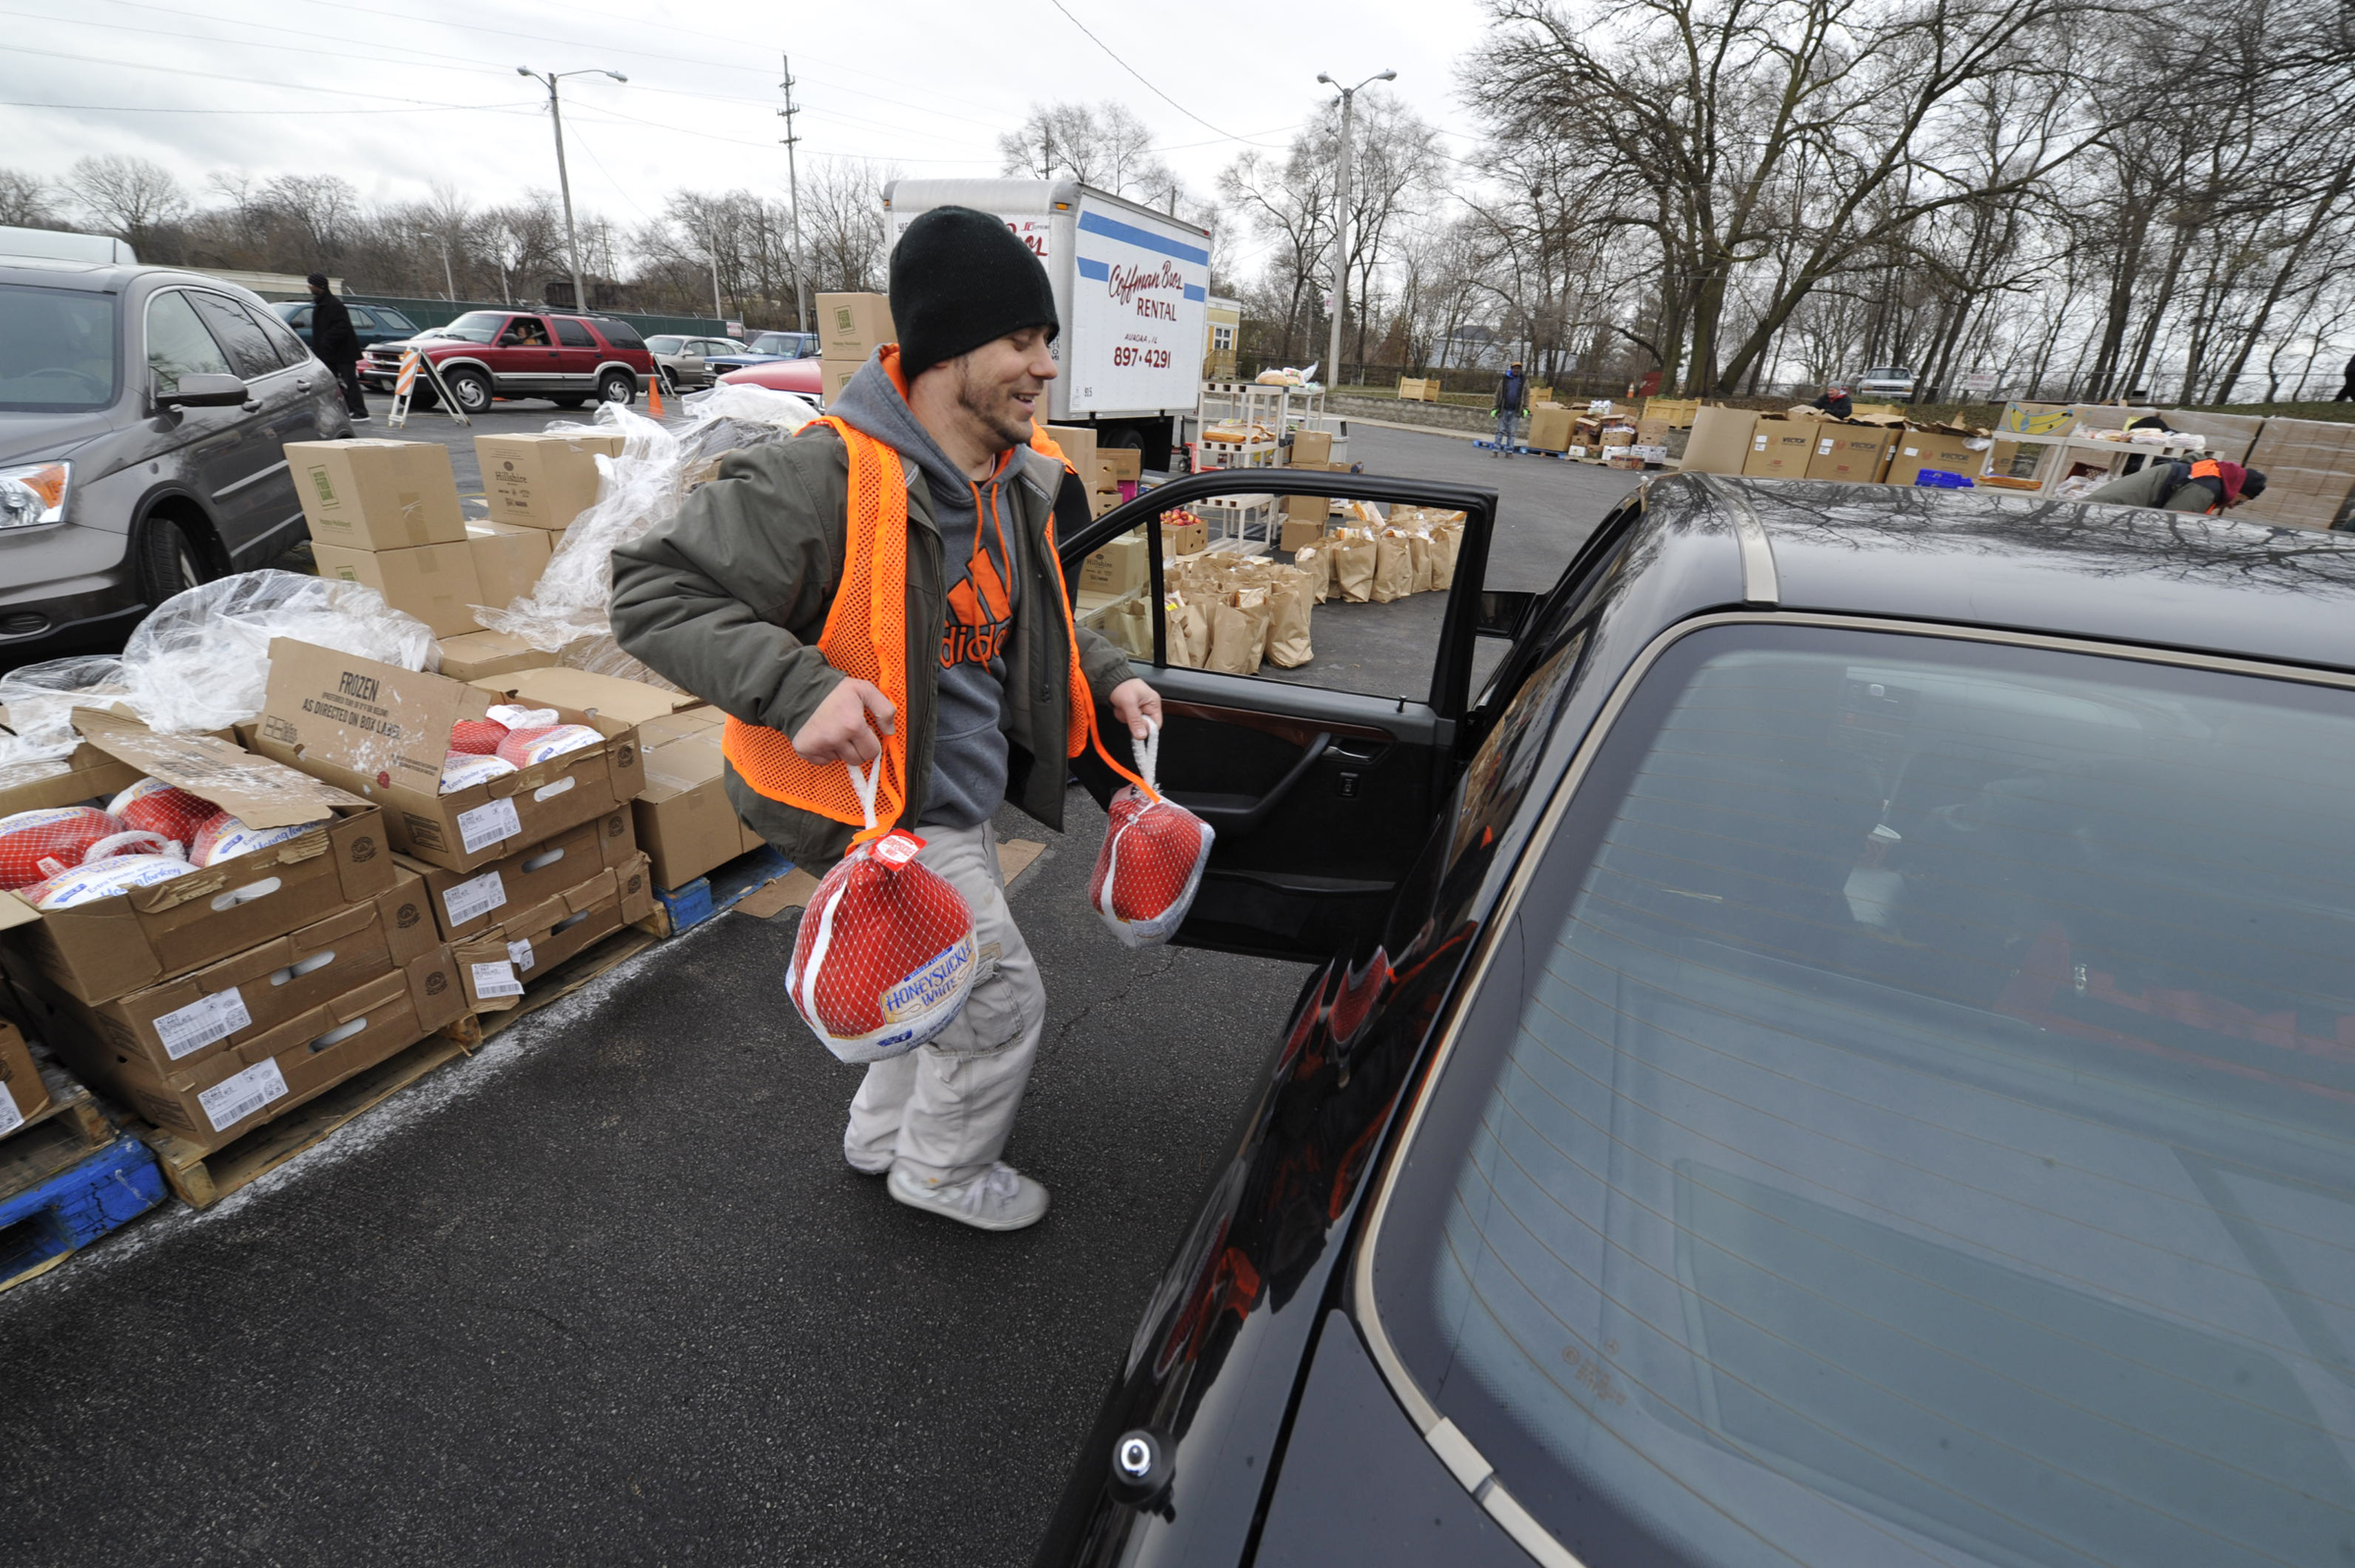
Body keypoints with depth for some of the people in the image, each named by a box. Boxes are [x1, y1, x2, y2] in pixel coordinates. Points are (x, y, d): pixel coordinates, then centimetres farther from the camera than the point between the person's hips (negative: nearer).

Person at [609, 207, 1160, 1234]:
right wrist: (799, 687, -36)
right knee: (1002, 1000, 3)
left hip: (953, 797, 9)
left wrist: (1108, 677, 6)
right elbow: (651, 590, -21)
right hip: (869, 803, -9)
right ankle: (943, 1171, 34)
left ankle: (881, 1137, 52)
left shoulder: (1017, 481, 3)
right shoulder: (826, 478, -25)